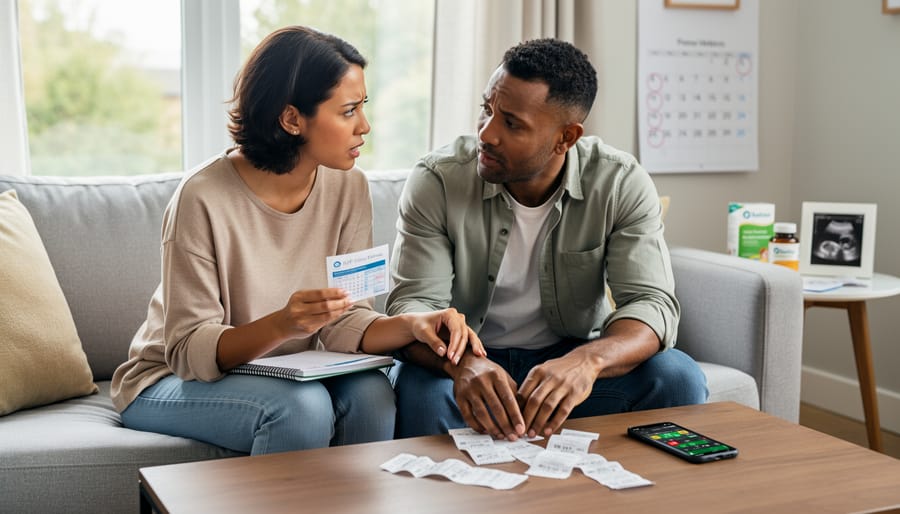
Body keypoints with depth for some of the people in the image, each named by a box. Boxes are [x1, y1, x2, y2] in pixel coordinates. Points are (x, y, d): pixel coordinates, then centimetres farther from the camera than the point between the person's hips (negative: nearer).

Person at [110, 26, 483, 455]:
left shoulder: (347, 187, -7)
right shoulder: (204, 198, -23)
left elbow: (342, 323, -7)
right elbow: (188, 351, -22)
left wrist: (412, 325, -27)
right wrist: (281, 325, -39)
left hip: (286, 374, 5)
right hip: (172, 382, -4)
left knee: (370, 394, -25)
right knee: (304, 407, -32)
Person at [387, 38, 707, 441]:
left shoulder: (622, 185, -12)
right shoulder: (436, 180, -15)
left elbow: (651, 303, -21)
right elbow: (413, 303, -21)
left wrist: (588, 360, -45)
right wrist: (463, 363, -45)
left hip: (571, 359, 2)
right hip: (471, 361, -1)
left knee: (678, 378, -24)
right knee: (419, 388, -36)